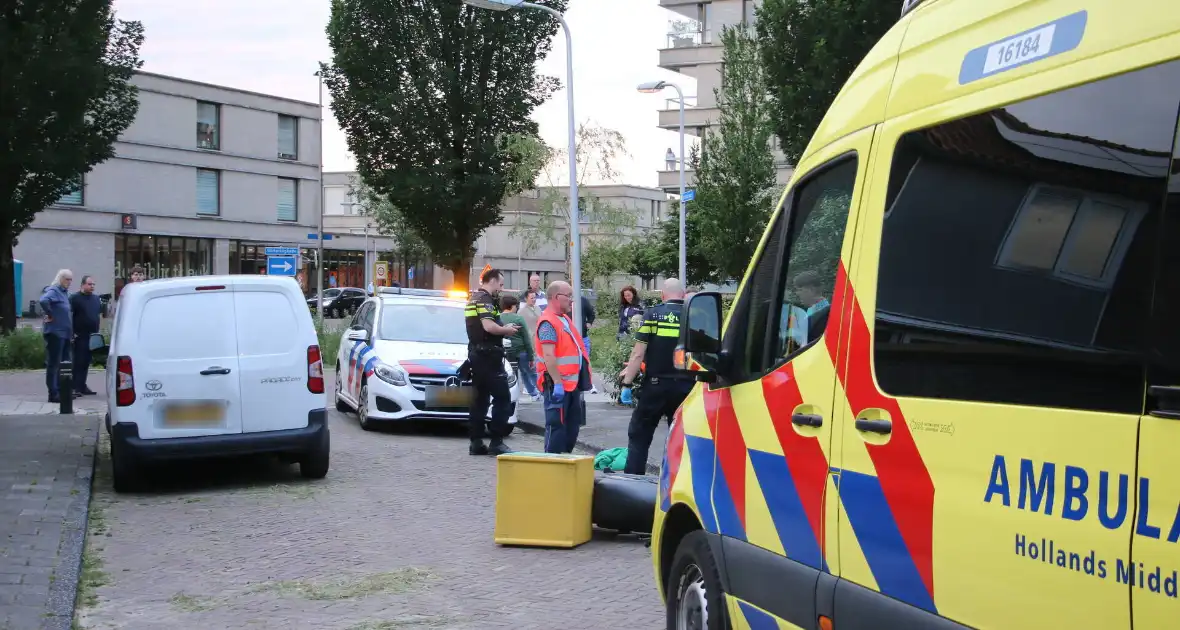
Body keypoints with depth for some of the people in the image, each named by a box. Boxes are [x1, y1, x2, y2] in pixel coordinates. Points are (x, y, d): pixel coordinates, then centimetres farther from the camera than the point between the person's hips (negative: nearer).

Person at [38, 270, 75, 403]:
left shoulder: (65, 292, 15)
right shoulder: (53, 291, -12)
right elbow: (43, 301, -32)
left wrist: (71, 332, 16)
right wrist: (49, 315, -20)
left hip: (65, 333, 9)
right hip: (55, 332, -9)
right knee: (53, 363, -6)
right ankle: (53, 394, -4)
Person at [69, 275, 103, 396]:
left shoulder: (96, 299, 16)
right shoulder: (75, 298, -5)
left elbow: (100, 314, 24)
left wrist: (97, 330, 13)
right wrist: (72, 333, -15)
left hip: (93, 336, 6)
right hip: (80, 336, -6)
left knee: (86, 362, 10)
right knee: (78, 362, -7)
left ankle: (81, 386, 16)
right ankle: (77, 387, -5)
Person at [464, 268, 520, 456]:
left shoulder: (474, 298, 19)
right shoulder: (485, 299, -12)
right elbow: (489, 326, -25)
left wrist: (503, 328, 12)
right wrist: (507, 330, -9)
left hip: (476, 354, 10)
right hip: (488, 355, -10)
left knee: (480, 399, 11)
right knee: (502, 398, -7)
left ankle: (476, 442, 11)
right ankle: (496, 442, -9)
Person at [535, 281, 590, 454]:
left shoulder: (565, 319, 17)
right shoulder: (548, 322, -16)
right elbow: (548, 356, -23)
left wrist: (580, 381, 21)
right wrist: (557, 383, -27)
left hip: (572, 383, 10)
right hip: (558, 384, -10)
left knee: (572, 426, 16)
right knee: (556, 425, -6)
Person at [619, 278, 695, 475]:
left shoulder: (652, 315, -3)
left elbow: (638, 354, -7)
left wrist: (627, 384, -3)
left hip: (656, 386, -2)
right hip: (685, 387, 2)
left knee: (639, 436, 9)